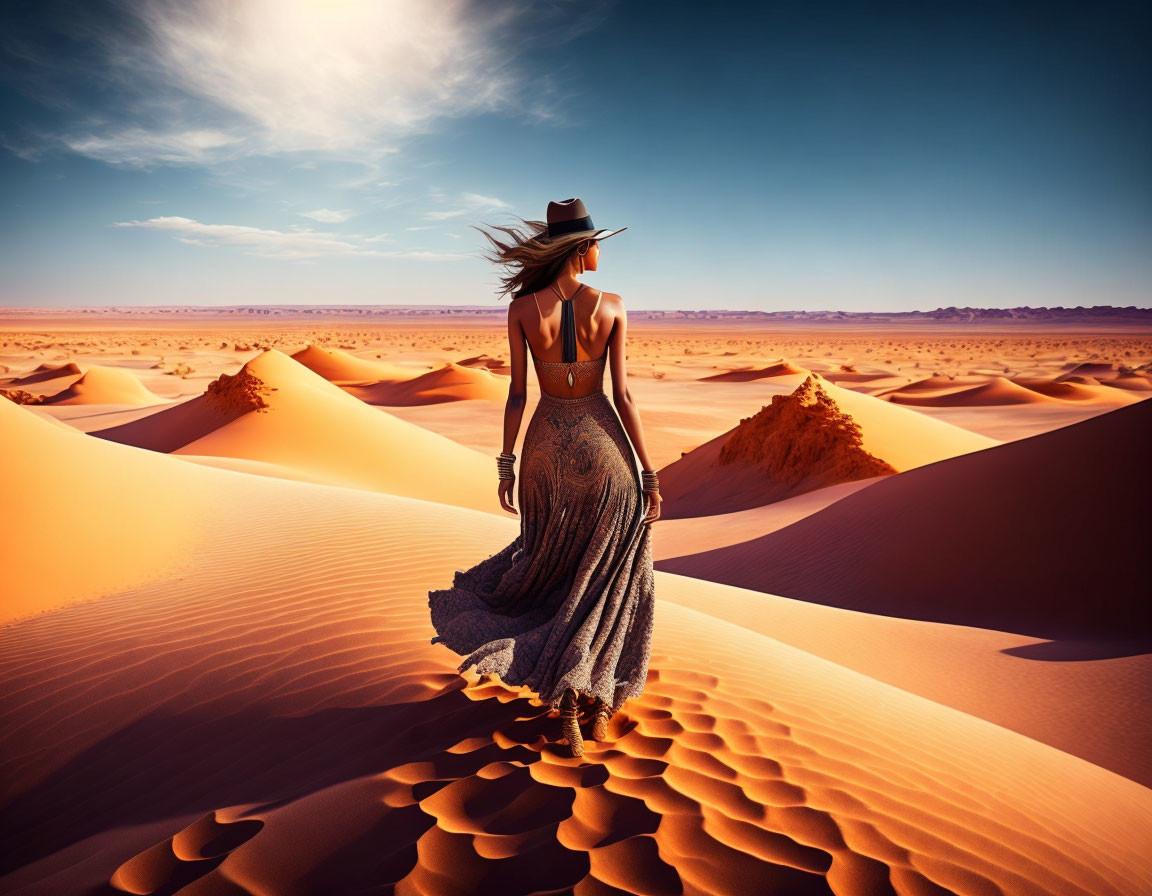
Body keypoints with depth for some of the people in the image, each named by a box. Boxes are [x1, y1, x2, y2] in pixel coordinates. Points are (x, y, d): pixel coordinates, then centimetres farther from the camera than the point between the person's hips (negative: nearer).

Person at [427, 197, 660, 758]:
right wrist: (649, 474, -4)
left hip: (545, 446, 2)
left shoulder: (521, 308, -6)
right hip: (601, 445, -1)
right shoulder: (611, 307, -8)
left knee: (554, 567, 18)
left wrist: (506, 465, 6)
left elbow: (517, 393, -4)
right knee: (606, 580, 15)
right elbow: (623, 395, -10)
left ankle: (567, 702, 13)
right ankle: (598, 699, 10)